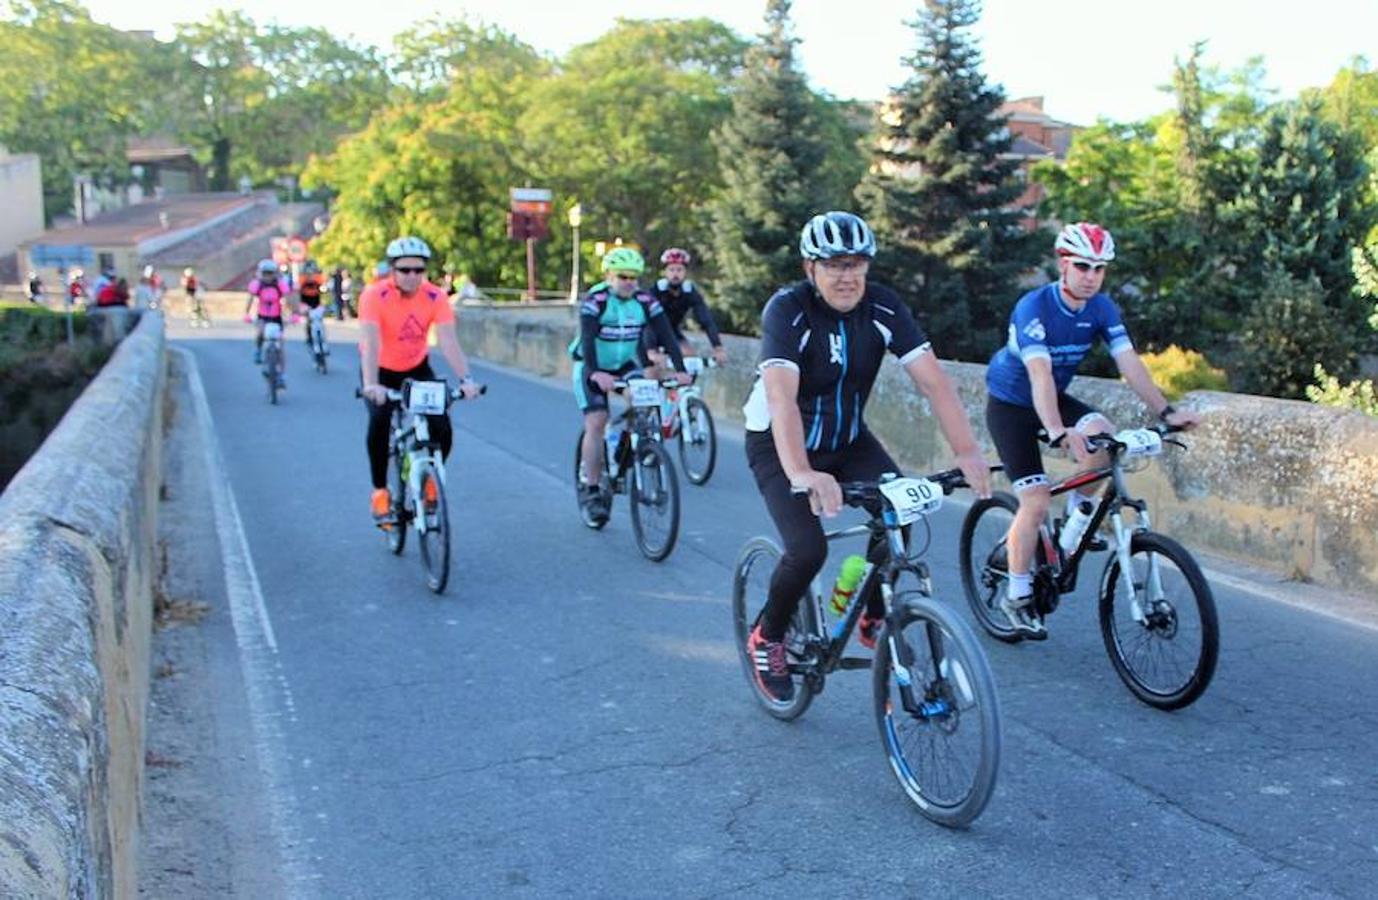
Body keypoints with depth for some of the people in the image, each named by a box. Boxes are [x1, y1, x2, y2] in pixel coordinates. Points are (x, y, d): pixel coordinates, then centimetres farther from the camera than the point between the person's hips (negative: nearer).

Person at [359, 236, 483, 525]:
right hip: (382, 371, -2)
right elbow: (371, 343, -37)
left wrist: (466, 379, -43)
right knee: (379, 422, -25)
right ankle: (380, 492, -7)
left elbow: (449, 341, -29)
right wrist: (371, 384, -52)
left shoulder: (436, 297, -21)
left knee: (442, 428, -14)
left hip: (417, 368, 2)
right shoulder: (374, 295, -27)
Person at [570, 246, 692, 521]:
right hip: (593, 368, -4)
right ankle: (592, 489, -7)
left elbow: (666, 335, -17)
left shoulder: (646, 301, -12)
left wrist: (680, 370, -31)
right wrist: (596, 373, -50)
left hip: (625, 365, 4)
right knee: (596, 422, -15)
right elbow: (587, 338, -34)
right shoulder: (594, 300, -22)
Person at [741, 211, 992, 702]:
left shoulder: (883, 307, -14)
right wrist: (801, 473, -55)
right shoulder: (787, 309, -25)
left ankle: (873, 619, 6)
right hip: (779, 445, -4)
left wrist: (967, 452, -35)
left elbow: (933, 380, -21)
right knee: (808, 548, -22)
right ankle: (767, 638, 6)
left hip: (848, 440, 4)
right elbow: (782, 398, -40)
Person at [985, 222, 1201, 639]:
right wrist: (1058, 433, -53)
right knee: (1037, 501, -13)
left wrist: (1166, 411, -29)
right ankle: (1017, 596, 3)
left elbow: (1129, 362, -16)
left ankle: (1079, 506, 4)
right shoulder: (1034, 307, -27)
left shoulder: (1102, 308, -10)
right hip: (1010, 405, -5)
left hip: (1055, 398, 5)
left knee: (1106, 439, -25)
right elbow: (1039, 374, -40)